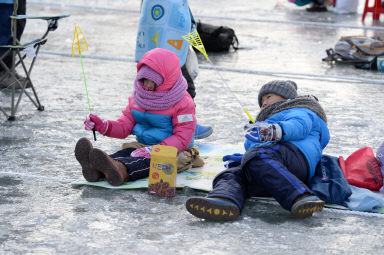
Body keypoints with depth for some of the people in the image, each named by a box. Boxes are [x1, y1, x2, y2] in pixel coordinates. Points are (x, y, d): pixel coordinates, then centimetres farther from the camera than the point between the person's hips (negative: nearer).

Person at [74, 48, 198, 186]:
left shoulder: (183, 103, -10)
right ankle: (96, 169, -60)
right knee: (125, 153, -27)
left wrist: (153, 150, -31)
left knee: (147, 160, -37)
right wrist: (102, 126, -13)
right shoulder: (138, 97, 11)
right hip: (144, 146, 5)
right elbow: (124, 127, 10)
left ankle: (120, 170, -70)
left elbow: (182, 138, -18)